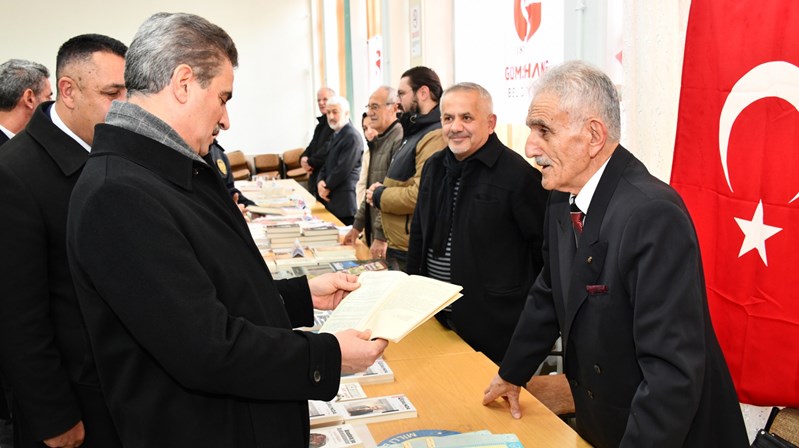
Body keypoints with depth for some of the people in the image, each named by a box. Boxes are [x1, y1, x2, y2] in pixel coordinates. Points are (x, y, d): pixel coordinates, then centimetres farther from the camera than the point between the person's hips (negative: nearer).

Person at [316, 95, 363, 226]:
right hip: (332, 198, 9)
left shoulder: (352, 137, -15)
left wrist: (327, 186, -7)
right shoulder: (336, 134, 17)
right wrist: (321, 182, 0)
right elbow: (327, 163, 18)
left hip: (345, 199, -9)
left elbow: (343, 169, -18)